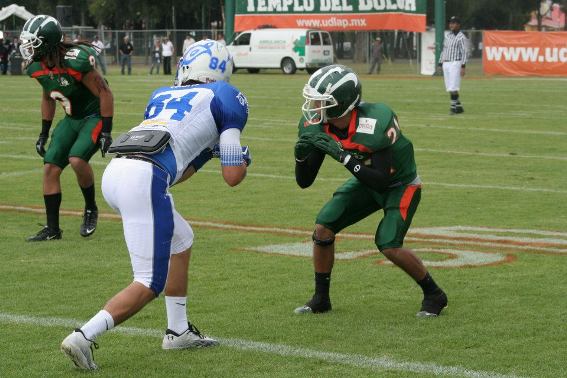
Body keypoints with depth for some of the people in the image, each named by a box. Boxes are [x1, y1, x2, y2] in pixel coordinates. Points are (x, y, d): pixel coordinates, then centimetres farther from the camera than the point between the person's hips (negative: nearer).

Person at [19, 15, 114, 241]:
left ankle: (91, 209, -1)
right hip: (72, 119, 8)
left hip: (94, 116, -7)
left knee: (77, 159, -27)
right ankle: (52, 229, 8)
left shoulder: (77, 62, -30)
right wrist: (44, 134, 15)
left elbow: (104, 94, -21)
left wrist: (106, 132, -21)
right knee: (50, 167, -1)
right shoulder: (37, 68, -6)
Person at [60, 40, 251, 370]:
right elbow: (233, 177, 11)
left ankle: (178, 331, 34)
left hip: (115, 172, 8)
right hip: (143, 179, -8)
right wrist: (243, 157, 32)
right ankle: (84, 337, -14)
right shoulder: (227, 99, 13)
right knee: (150, 283, -1)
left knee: (181, 241, 29)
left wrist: (207, 150, 41)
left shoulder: (162, 96, 30)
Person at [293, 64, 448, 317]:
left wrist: (344, 156, -41)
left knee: (389, 245, -21)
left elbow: (382, 180, -33)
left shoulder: (376, 123, -36)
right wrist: (301, 155, -31)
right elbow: (304, 182, -10)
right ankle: (321, 299, 8)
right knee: (323, 228, -9)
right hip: (366, 183, 6)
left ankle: (434, 295, 3)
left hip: (400, 185, -6)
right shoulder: (318, 127, -17)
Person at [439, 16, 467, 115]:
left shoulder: (461, 37, -6)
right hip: (446, 63, 7)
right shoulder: (447, 35, 15)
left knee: (453, 87, -13)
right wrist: (440, 63, 15)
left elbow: (464, 52, -10)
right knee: (449, 87, 8)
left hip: (455, 63, -7)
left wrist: (463, 67, -17)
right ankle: (458, 106, 16)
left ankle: (453, 107, -8)